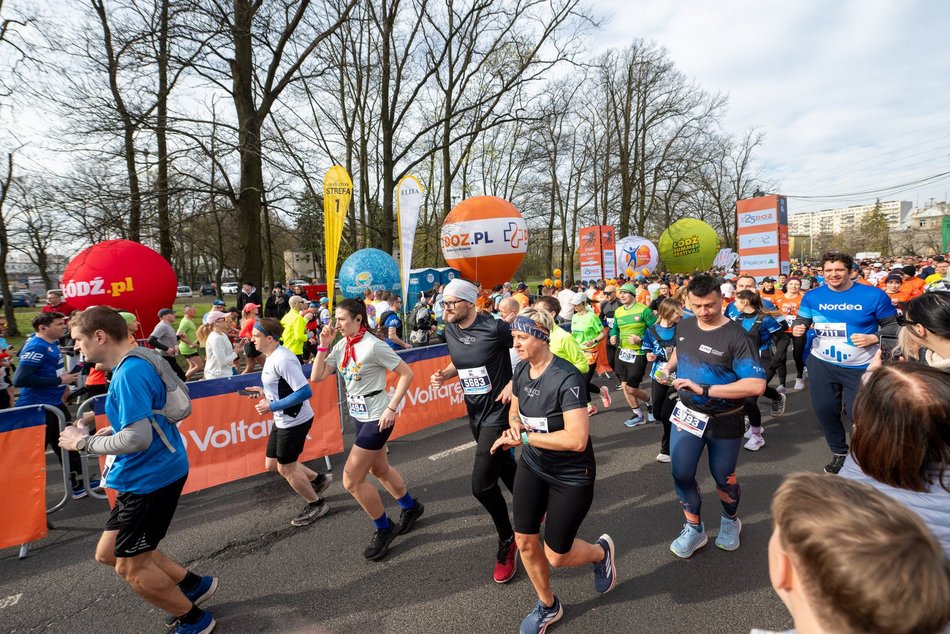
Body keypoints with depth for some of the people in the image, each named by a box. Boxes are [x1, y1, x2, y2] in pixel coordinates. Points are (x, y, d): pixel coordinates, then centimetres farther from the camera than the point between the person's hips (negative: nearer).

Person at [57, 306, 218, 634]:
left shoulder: (129, 373, -24)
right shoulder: (136, 364, 8)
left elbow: (138, 438, -28)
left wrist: (84, 442, -14)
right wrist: (109, 430, 6)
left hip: (150, 478, -10)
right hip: (145, 475, 10)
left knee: (130, 566, 5)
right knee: (108, 552, 19)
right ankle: (194, 585, 29)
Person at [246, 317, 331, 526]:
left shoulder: (282, 359, -25)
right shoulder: (272, 356, 6)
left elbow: (305, 391, -29)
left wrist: (272, 406, -23)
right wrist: (265, 391, 5)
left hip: (294, 421, -10)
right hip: (283, 420, 10)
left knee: (285, 468, 6)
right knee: (271, 464, 18)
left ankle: (317, 504, 26)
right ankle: (318, 479, 33)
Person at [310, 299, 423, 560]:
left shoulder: (373, 346, -20)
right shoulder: (341, 346, 1)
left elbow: (406, 374, -18)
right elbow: (316, 377, 0)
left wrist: (391, 408, -21)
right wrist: (323, 345, -8)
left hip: (376, 418, -8)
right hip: (359, 416, 8)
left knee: (351, 480, -4)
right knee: (379, 470, 23)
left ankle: (384, 528, 17)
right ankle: (411, 507, 46)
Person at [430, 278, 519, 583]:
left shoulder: (494, 328, -20)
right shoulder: (450, 330, 2)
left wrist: (514, 383, -19)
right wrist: (443, 374, -1)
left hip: (497, 412, -7)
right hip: (474, 413, 7)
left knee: (481, 484, -9)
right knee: (505, 469, 21)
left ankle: (507, 540, 16)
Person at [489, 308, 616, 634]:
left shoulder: (567, 378, -27)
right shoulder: (521, 370, -5)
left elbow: (577, 439, -32)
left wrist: (523, 437, -28)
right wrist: (515, 426, -12)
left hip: (571, 476, -6)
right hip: (532, 466, 6)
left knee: (556, 556, 5)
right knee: (525, 541, 9)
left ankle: (601, 551, 38)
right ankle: (548, 606, 37)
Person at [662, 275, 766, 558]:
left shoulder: (735, 336, -22)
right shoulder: (684, 326, -4)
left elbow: (757, 385, -30)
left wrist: (704, 389, -33)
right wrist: (668, 368, -1)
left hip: (724, 419, -4)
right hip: (687, 413, 4)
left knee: (723, 477, 15)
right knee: (681, 474, 5)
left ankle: (730, 521, 46)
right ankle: (694, 528, 28)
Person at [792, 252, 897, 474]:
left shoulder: (874, 295, -10)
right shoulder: (812, 296, -2)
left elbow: (893, 325, -3)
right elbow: (802, 320, 8)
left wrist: (873, 338, -21)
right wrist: (797, 328, -16)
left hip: (860, 366, -3)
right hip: (822, 363, 3)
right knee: (824, 409, 12)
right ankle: (839, 453, 36)